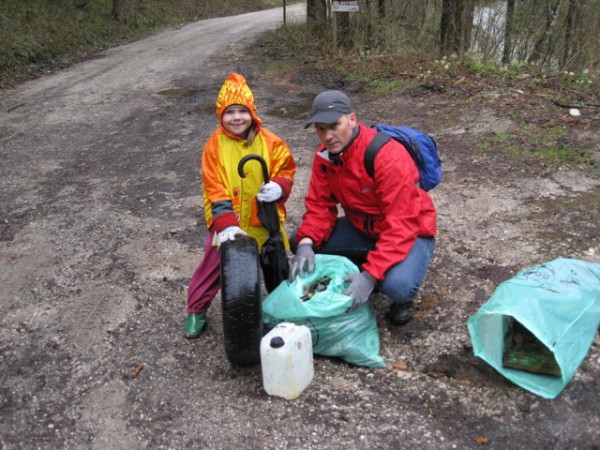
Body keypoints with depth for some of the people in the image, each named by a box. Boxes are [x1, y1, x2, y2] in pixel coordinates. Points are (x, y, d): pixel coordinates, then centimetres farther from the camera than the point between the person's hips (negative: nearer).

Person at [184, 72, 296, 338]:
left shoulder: (269, 142, -7)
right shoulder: (215, 146, -10)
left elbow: (286, 170, 0)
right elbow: (215, 189, -14)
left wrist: (279, 186, -24)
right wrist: (226, 223, -24)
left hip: (264, 219, 2)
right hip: (227, 222, -1)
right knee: (214, 264, 0)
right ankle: (196, 310, 22)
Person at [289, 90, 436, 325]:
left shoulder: (389, 157, -29)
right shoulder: (324, 156, -7)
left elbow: (400, 226, -31)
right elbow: (319, 205, -6)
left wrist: (370, 275, -38)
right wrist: (306, 243, -27)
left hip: (409, 231, -6)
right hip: (363, 227, 7)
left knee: (397, 286, -36)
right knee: (297, 241, -10)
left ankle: (404, 297, 4)